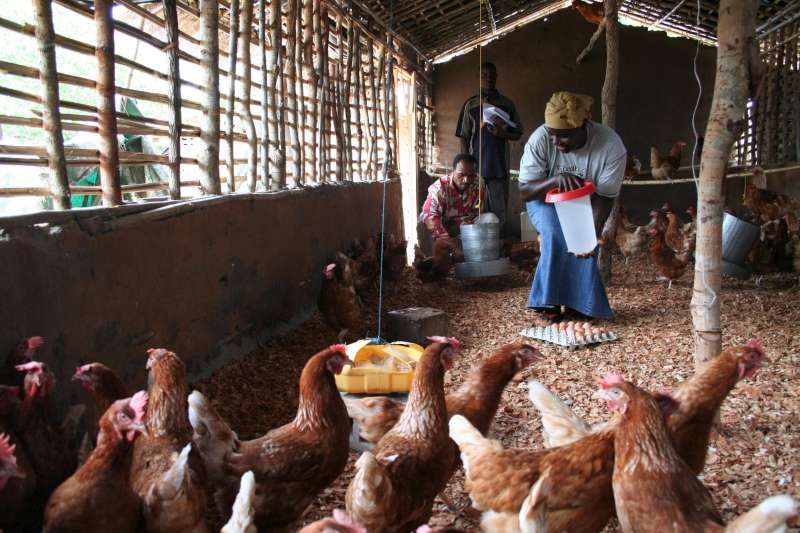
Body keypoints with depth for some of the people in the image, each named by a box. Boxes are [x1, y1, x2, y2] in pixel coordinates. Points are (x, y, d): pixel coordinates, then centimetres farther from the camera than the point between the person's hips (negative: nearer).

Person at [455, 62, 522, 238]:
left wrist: (503, 133, -8)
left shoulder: (506, 104, 11)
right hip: (476, 166, -1)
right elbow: (464, 137, 7)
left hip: (499, 165, 1)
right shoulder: (470, 104, 8)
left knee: (500, 211, -1)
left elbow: (517, 134, 13)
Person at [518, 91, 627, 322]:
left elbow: (604, 198, -23)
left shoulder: (612, 146, -28)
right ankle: (548, 299, -15)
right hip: (545, 200, -1)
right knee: (557, 235, -30)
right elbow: (524, 191, -24)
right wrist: (555, 179, -44)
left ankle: (578, 302, -5)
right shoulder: (539, 139, -29)